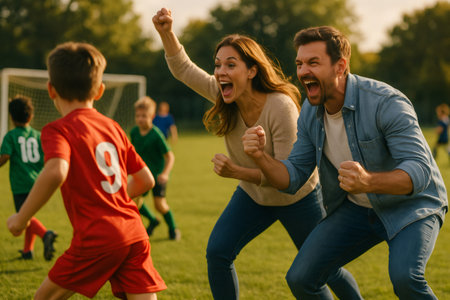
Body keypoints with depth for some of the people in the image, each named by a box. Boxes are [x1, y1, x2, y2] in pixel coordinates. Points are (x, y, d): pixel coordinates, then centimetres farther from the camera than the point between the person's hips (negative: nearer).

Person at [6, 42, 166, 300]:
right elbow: (146, 180, 20)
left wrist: (21, 218, -15)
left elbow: (56, 172, -25)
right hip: (135, 233, 6)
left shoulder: (58, 130, -3)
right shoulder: (113, 127, 16)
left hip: (97, 239, -5)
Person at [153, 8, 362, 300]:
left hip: (297, 198, -5)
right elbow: (183, 68, -9)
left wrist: (238, 172, -43)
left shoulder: (281, 107, -33)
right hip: (253, 196, 5)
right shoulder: (225, 95, -16)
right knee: (217, 253, -12)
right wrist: (167, 33, -27)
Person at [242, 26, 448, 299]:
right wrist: (261, 156, -23)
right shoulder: (311, 112, -5)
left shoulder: (386, 102, -26)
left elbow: (420, 171, -32)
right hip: (356, 208, 6)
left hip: (411, 205, -6)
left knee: (404, 277, -33)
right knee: (301, 278, -5)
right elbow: (293, 178, -2)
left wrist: (368, 181, -50)